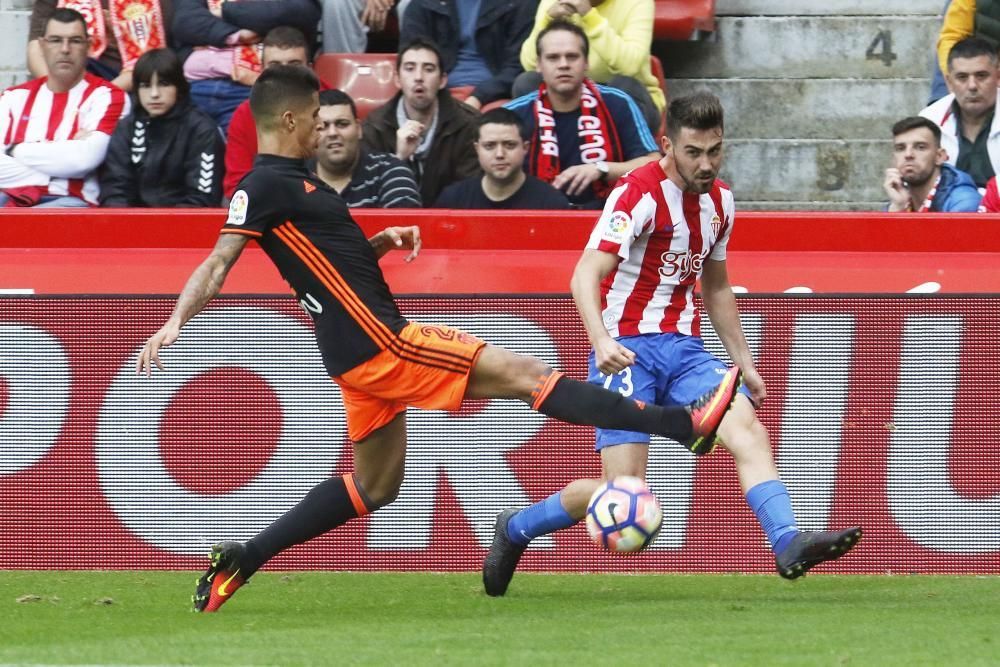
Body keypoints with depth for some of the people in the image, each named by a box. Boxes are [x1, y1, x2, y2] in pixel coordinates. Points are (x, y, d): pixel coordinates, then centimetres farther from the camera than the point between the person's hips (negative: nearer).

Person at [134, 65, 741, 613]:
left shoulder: (293, 181, 16)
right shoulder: (267, 184, -14)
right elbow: (220, 262, -21)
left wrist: (383, 242, 11)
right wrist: (176, 322, -33)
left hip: (362, 354, 11)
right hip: (378, 342, -11)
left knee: (375, 487, 21)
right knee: (526, 374, -10)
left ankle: (239, 562, 17)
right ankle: (685, 423, -11)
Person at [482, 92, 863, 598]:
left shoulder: (719, 200, 10)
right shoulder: (640, 192, -14)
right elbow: (586, 275, -24)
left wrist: (743, 361, 23)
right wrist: (601, 341, -40)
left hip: (684, 347, 6)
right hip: (628, 350, -6)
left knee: (749, 431, -19)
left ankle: (788, 544, -32)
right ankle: (515, 529, 11)